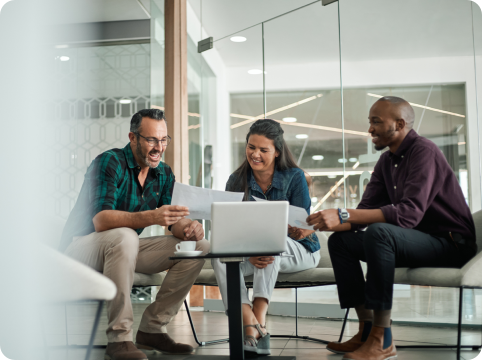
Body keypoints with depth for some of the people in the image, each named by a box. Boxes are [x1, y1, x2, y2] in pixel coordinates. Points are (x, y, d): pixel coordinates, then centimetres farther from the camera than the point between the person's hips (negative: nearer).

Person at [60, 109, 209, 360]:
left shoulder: (164, 174, 3)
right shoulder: (110, 163, -19)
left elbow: (175, 219, -2)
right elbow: (100, 220, -32)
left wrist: (188, 227, -28)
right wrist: (151, 217, -48)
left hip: (124, 247, 7)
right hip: (82, 248, -7)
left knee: (198, 245, -8)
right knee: (123, 236, -40)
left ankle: (152, 329, -6)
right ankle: (119, 338, -33)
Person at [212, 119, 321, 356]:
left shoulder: (295, 177, -7)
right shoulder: (236, 181, 0)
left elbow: (302, 228, -10)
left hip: (298, 252, -3)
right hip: (251, 254, 3)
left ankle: (259, 318, -38)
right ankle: (250, 326, -40)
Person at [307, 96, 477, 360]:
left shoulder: (424, 151, -18)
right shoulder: (386, 162, 11)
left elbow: (410, 212, -32)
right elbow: (365, 211, 5)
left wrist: (344, 215, -37)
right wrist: (327, 223, -16)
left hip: (450, 243, -9)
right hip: (417, 241, 9)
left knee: (379, 233, -35)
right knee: (339, 241, -1)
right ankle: (367, 329, -6)